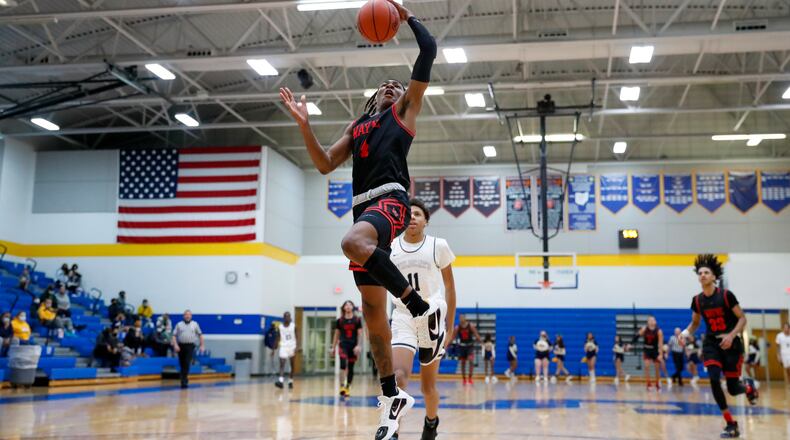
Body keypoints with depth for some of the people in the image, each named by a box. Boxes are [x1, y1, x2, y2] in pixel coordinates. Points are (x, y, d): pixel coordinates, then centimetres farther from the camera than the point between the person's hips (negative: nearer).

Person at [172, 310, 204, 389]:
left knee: (187, 363, -15)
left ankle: (184, 381, -14)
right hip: (181, 346, 2)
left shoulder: (195, 324, 10)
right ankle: (184, 379, 24)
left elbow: (200, 335, 14)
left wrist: (202, 345, 8)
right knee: (182, 364, 7)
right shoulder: (179, 325, 8)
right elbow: (174, 336, 4)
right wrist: (175, 345, -10)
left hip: (190, 346, -1)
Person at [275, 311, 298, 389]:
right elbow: (278, 338, 10)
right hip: (283, 347, 0)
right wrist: (277, 347, 9)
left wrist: (297, 347, -16)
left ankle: (290, 381, 21)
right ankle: (281, 381, -27)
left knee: (292, 366, 9)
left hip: (292, 347, 0)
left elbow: (297, 337, -4)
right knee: (282, 364, -16)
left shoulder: (294, 326, -3)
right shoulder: (280, 327, 2)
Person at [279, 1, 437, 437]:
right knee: (372, 308, 3)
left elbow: (429, 50, 7)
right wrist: (304, 124, 11)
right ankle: (392, 396, 11)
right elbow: (325, 164, 20)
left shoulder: (404, 109, 15)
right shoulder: (356, 126, 29)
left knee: (353, 243, -40)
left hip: (390, 199, -6)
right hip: (364, 205, 7)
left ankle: (424, 310, -28)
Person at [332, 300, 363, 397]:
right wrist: (333, 347, 10)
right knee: (343, 364, -21)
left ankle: (347, 388, 18)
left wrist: (358, 345, -13)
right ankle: (341, 386, -20)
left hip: (353, 346, 1)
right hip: (343, 345, -1)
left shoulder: (357, 320, 3)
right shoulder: (339, 320, 6)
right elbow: (336, 334, 11)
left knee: (350, 368, 7)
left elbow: (360, 334, 0)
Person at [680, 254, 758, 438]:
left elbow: (742, 318, -8)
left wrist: (731, 335, -24)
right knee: (714, 381, -19)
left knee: (733, 389, -3)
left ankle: (748, 386, 38)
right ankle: (731, 425, -6)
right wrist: (685, 333, -6)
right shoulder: (697, 300, 0)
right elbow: (695, 323, 14)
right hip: (711, 344, 3)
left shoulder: (726, 295, -12)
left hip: (731, 344, -3)